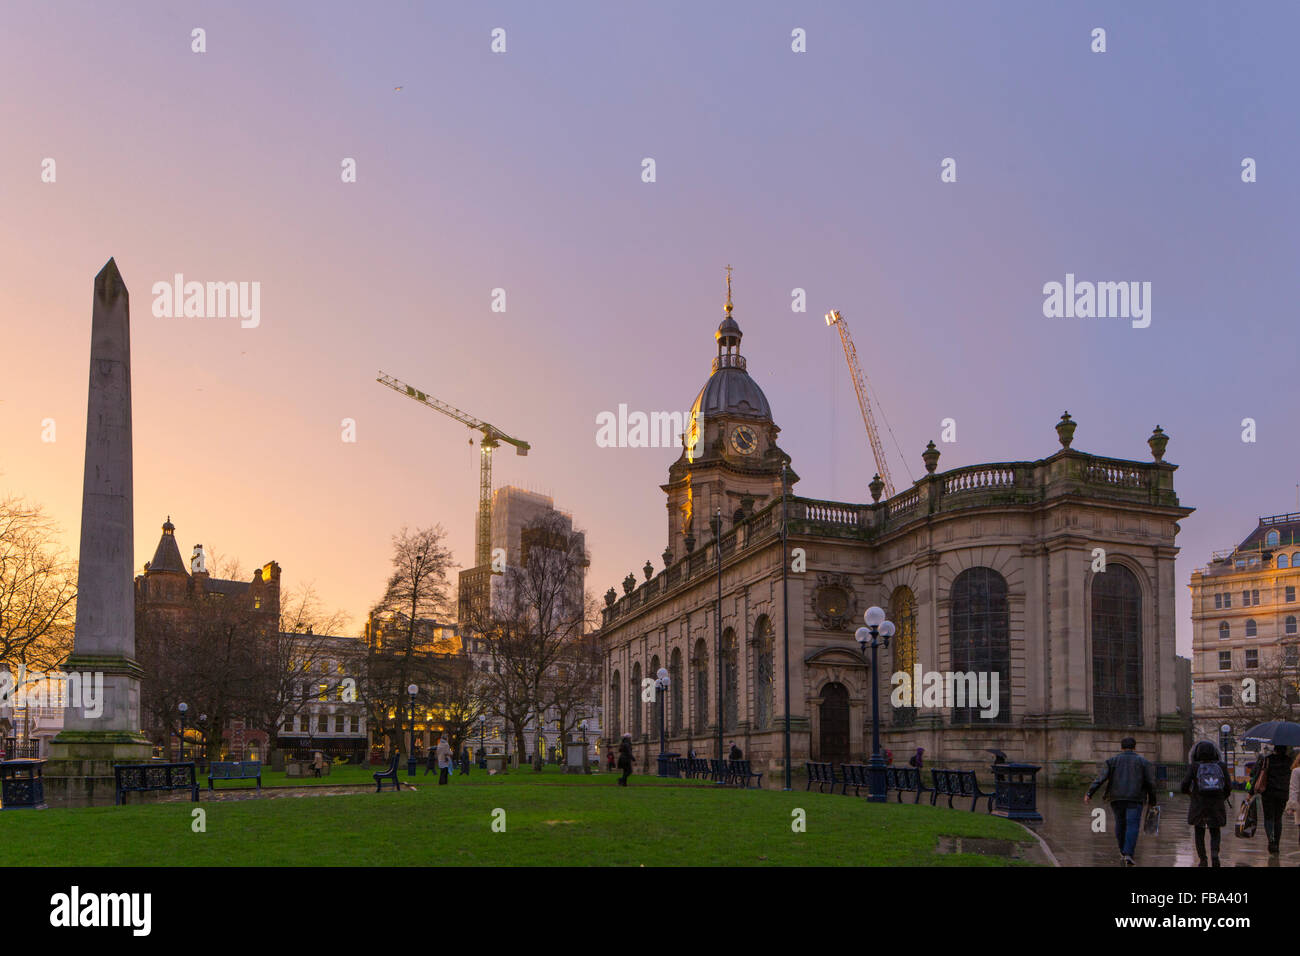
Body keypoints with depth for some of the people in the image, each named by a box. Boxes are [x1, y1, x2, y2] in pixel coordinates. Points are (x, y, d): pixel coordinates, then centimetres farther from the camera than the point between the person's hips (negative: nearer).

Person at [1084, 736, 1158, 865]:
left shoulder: (1112, 760, 8)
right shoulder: (1143, 762, 6)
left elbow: (1101, 778, -2)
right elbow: (1150, 783, 1)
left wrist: (1089, 794, -7)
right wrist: (1152, 802, 9)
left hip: (1116, 797, 2)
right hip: (1135, 798, -2)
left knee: (1120, 823, 19)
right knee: (1132, 826, -5)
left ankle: (1123, 851, 28)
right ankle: (1128, 855, -18)